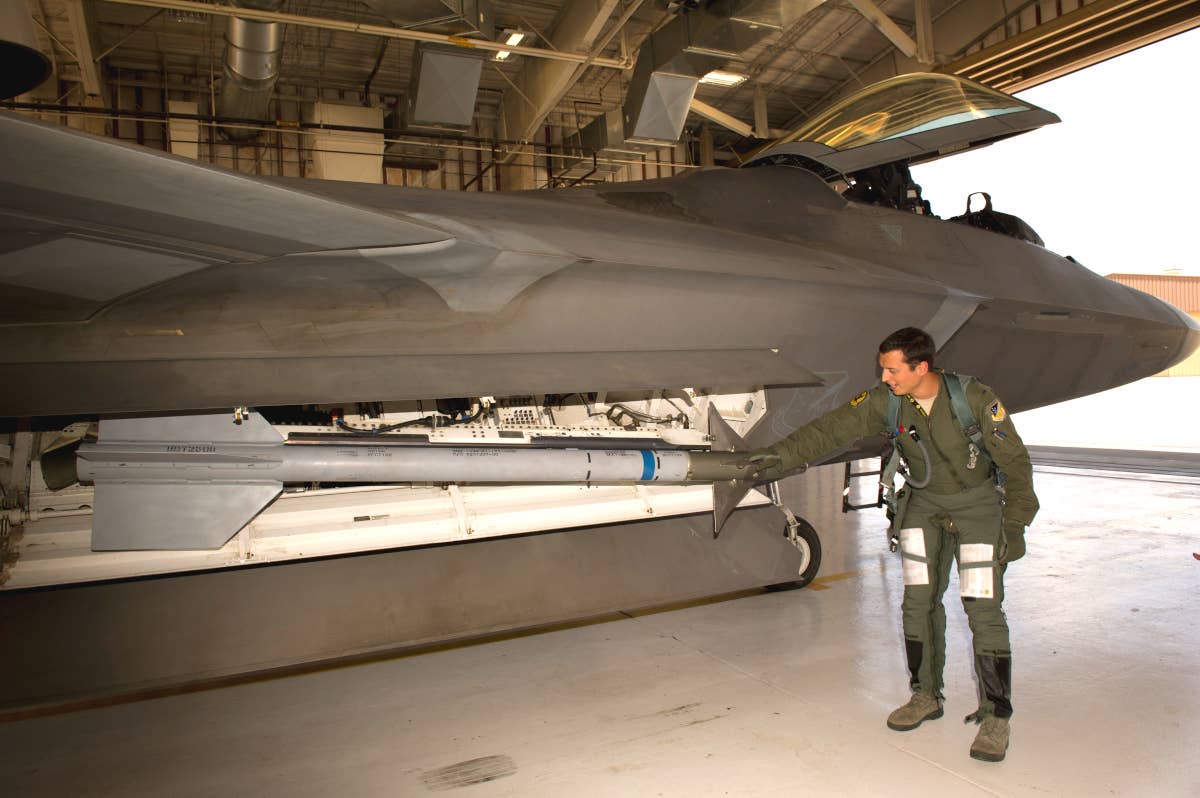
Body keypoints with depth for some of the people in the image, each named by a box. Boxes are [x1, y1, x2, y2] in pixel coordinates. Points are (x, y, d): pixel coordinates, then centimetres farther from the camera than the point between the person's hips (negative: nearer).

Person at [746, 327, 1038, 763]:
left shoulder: (975, 399, -23)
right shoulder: (885, 401, -13)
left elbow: (1014, 461, -13)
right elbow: (833, 428, -18)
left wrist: (1015, 526, -12)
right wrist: (783, 455, -29)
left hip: (979, 503, -3)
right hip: (923, 505, 4)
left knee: (983, 608, -9)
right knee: (919, 600, 3)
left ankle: (995, 716, 4)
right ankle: (926, 696, 19)